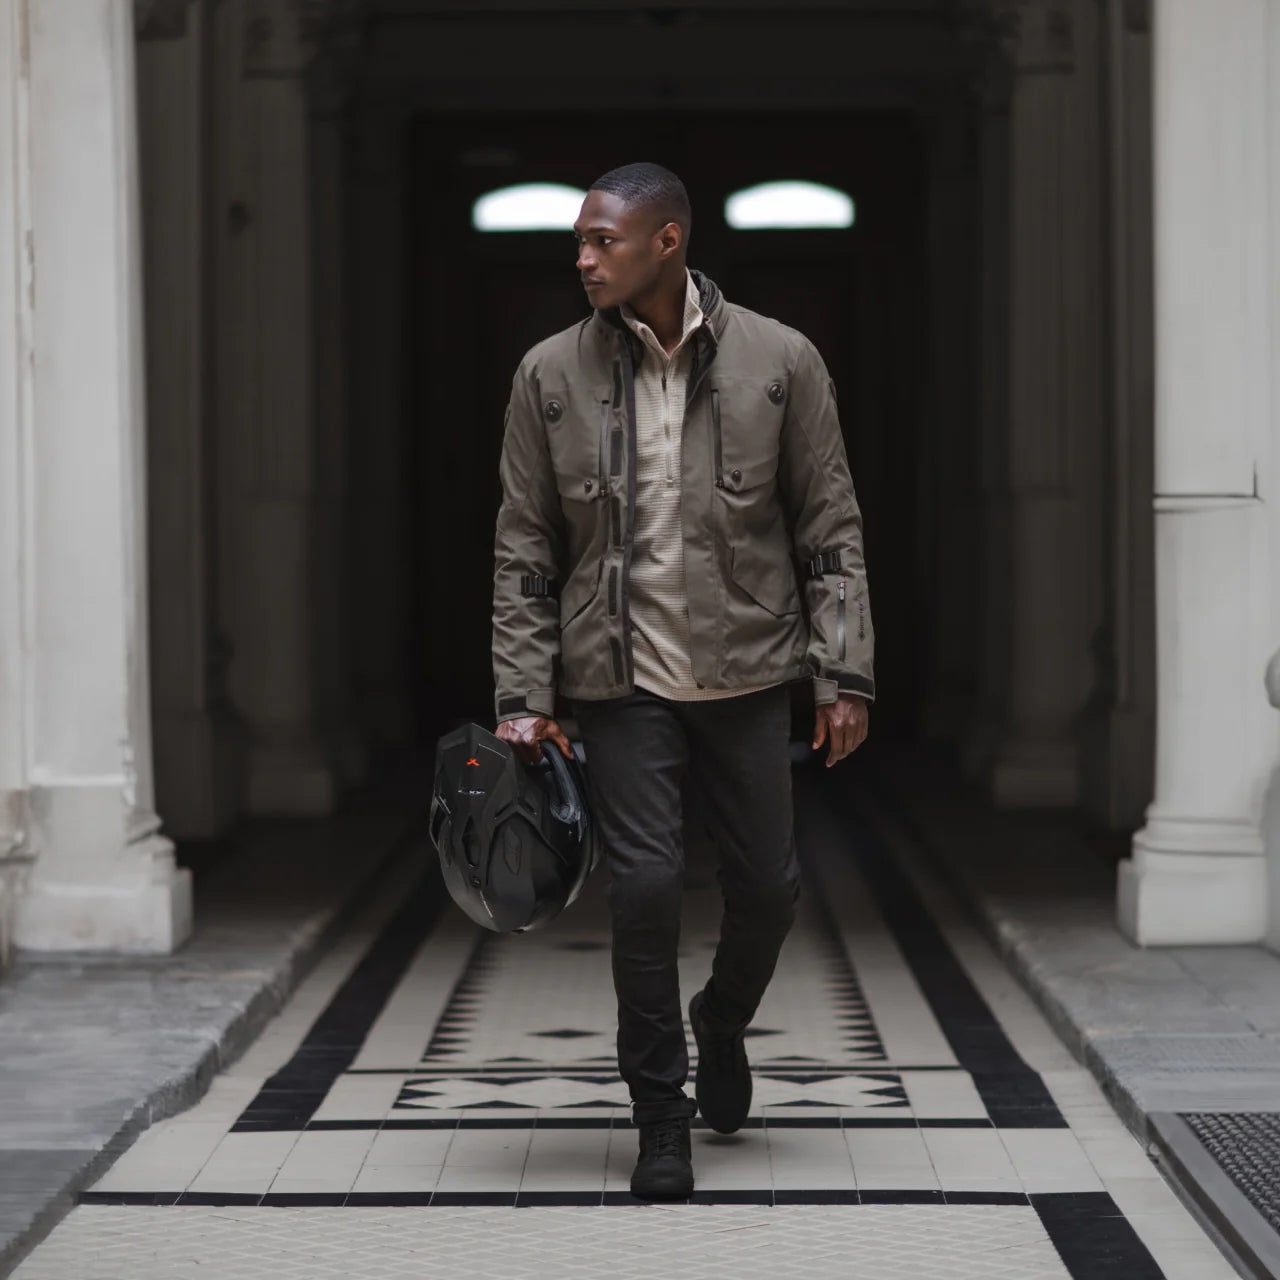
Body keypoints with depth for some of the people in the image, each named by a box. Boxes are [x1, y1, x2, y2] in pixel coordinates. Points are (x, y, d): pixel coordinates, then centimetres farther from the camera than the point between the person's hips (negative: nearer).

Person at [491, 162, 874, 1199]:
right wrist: (524, 696, -2)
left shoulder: (780, 362, -3)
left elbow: (831, 527, 1)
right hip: (621, 681, 0)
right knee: (646, 887, -7)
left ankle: (722, 1023, 38)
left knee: (768, 885, 5)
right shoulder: (553, 375, -1)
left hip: (746, 673, 1)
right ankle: (662, 1123, 8)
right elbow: (525, 547, 3)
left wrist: (844, 674, -4)